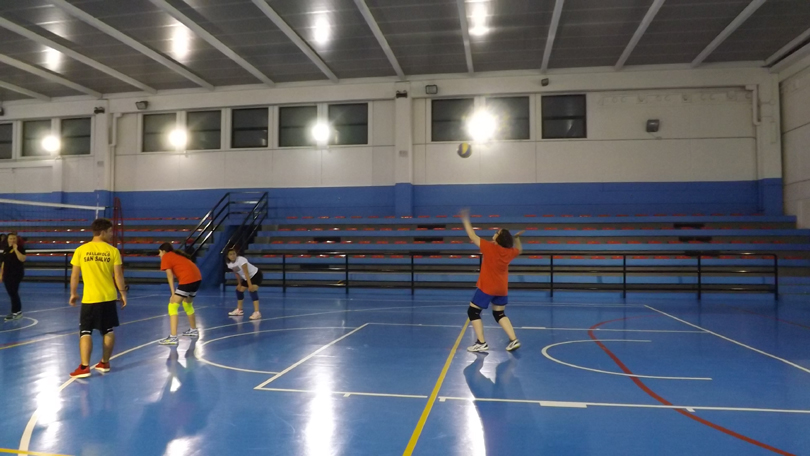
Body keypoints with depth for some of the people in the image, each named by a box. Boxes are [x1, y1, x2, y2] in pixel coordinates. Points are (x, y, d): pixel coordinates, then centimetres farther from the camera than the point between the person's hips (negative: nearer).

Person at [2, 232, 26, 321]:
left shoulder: (20, 247, -6)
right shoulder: (6, 249, 13)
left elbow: (22, 259, -21)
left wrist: (15, 249, -22)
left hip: (16, 274, -7)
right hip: (7, 274, 7)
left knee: (13, 292, -9)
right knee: (11, 293, 8)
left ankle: (16, 312, -2)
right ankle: (17, 311, 16)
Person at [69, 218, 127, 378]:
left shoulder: (81, 250, -3)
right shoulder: (113, 251, -5)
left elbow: (75, 275, 2)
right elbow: (118, 275, -4)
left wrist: (73, 294, 15)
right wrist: (123, 293, 7)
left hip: (89, 298, -1)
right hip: (109, 297, 1)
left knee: (85, 332, 3)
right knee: (108, 331, 14)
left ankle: (84, 367, -5)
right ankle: (104, 363, 22)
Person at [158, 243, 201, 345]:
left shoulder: (165, 257, 7)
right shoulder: (177, 255, 28)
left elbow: (170, 276, -2)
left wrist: (173, 293, -6)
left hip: (187, 279, -8)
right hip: (197, 278, 8)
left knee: (173, 306, -4)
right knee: (187, 303, 28)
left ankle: (173, 337, -11)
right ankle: (194, 330, 40)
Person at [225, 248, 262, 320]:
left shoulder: (241, 260, -30)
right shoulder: (229, 264, -7)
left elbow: (246, 273, -35)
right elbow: (237, 274, 8)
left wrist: (250, 285, -38)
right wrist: (239, 284, 9)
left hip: (256, 275, -9)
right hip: (246, 277, 9)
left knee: (252, 290, -26)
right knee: (239, 290, 12)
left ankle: (257, 312, -32)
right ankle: (239, 310, 31)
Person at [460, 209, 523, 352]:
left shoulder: (489, 247, -14)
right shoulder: (510, 252, 0)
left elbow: (472, 236, -7)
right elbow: (519, 250, 25)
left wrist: (465, 219, 1)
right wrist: (516, 238, 17)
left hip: (487, 287, -6)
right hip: (502, 289, 6)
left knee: (473, 312, 6)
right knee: (499, 314, 21)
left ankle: (481, 343, 1)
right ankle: (514, 340, 11)